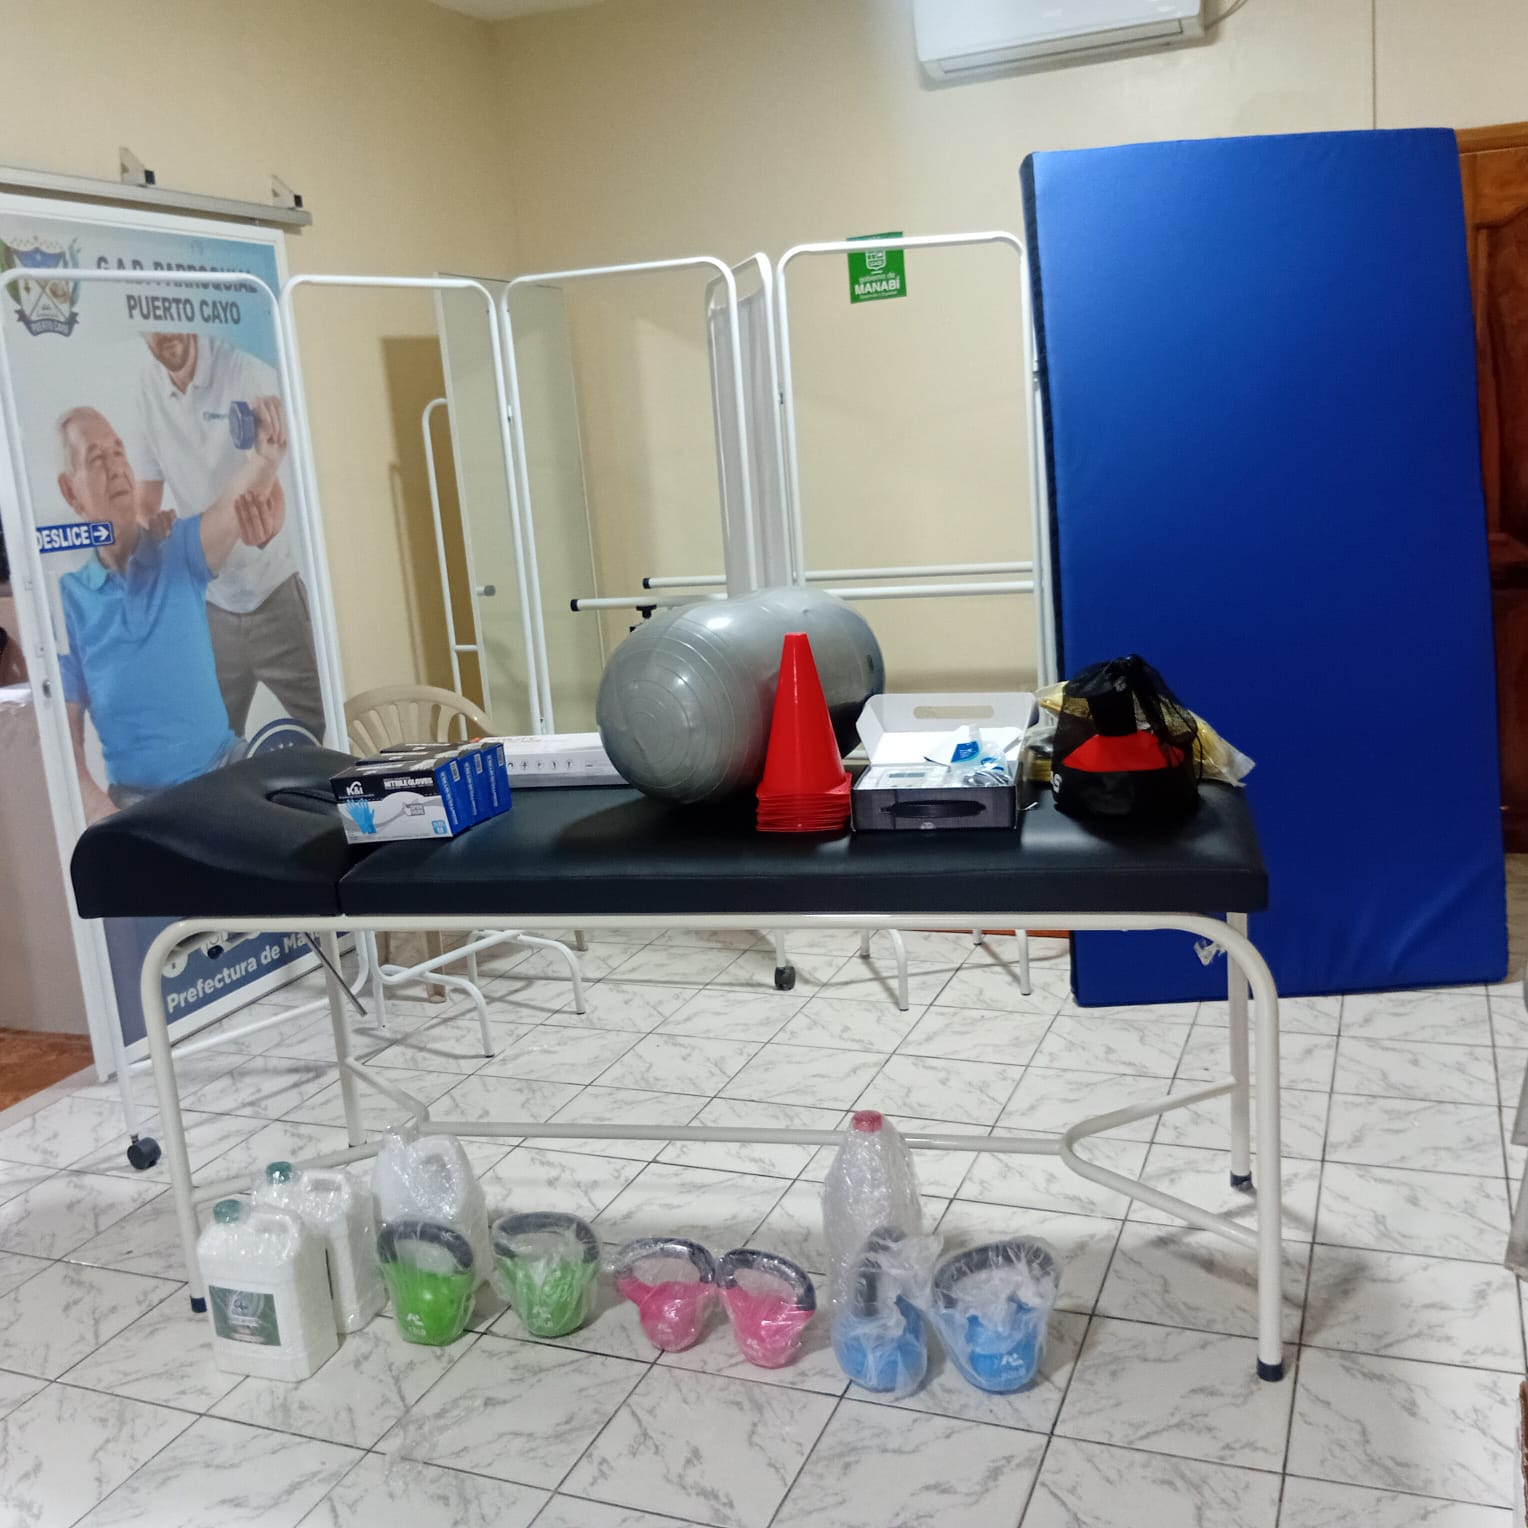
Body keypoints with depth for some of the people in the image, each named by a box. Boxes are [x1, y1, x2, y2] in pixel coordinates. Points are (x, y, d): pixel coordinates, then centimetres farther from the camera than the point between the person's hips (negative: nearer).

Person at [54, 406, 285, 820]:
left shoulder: (179, 552, 3)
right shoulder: (68, 598, 3)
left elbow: (229, 513, -19)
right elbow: (65, 717, 2)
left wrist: (264, 458, -41)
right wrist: (90, 798, -16)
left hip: (222, 771, 1)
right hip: (135, 797, 0)